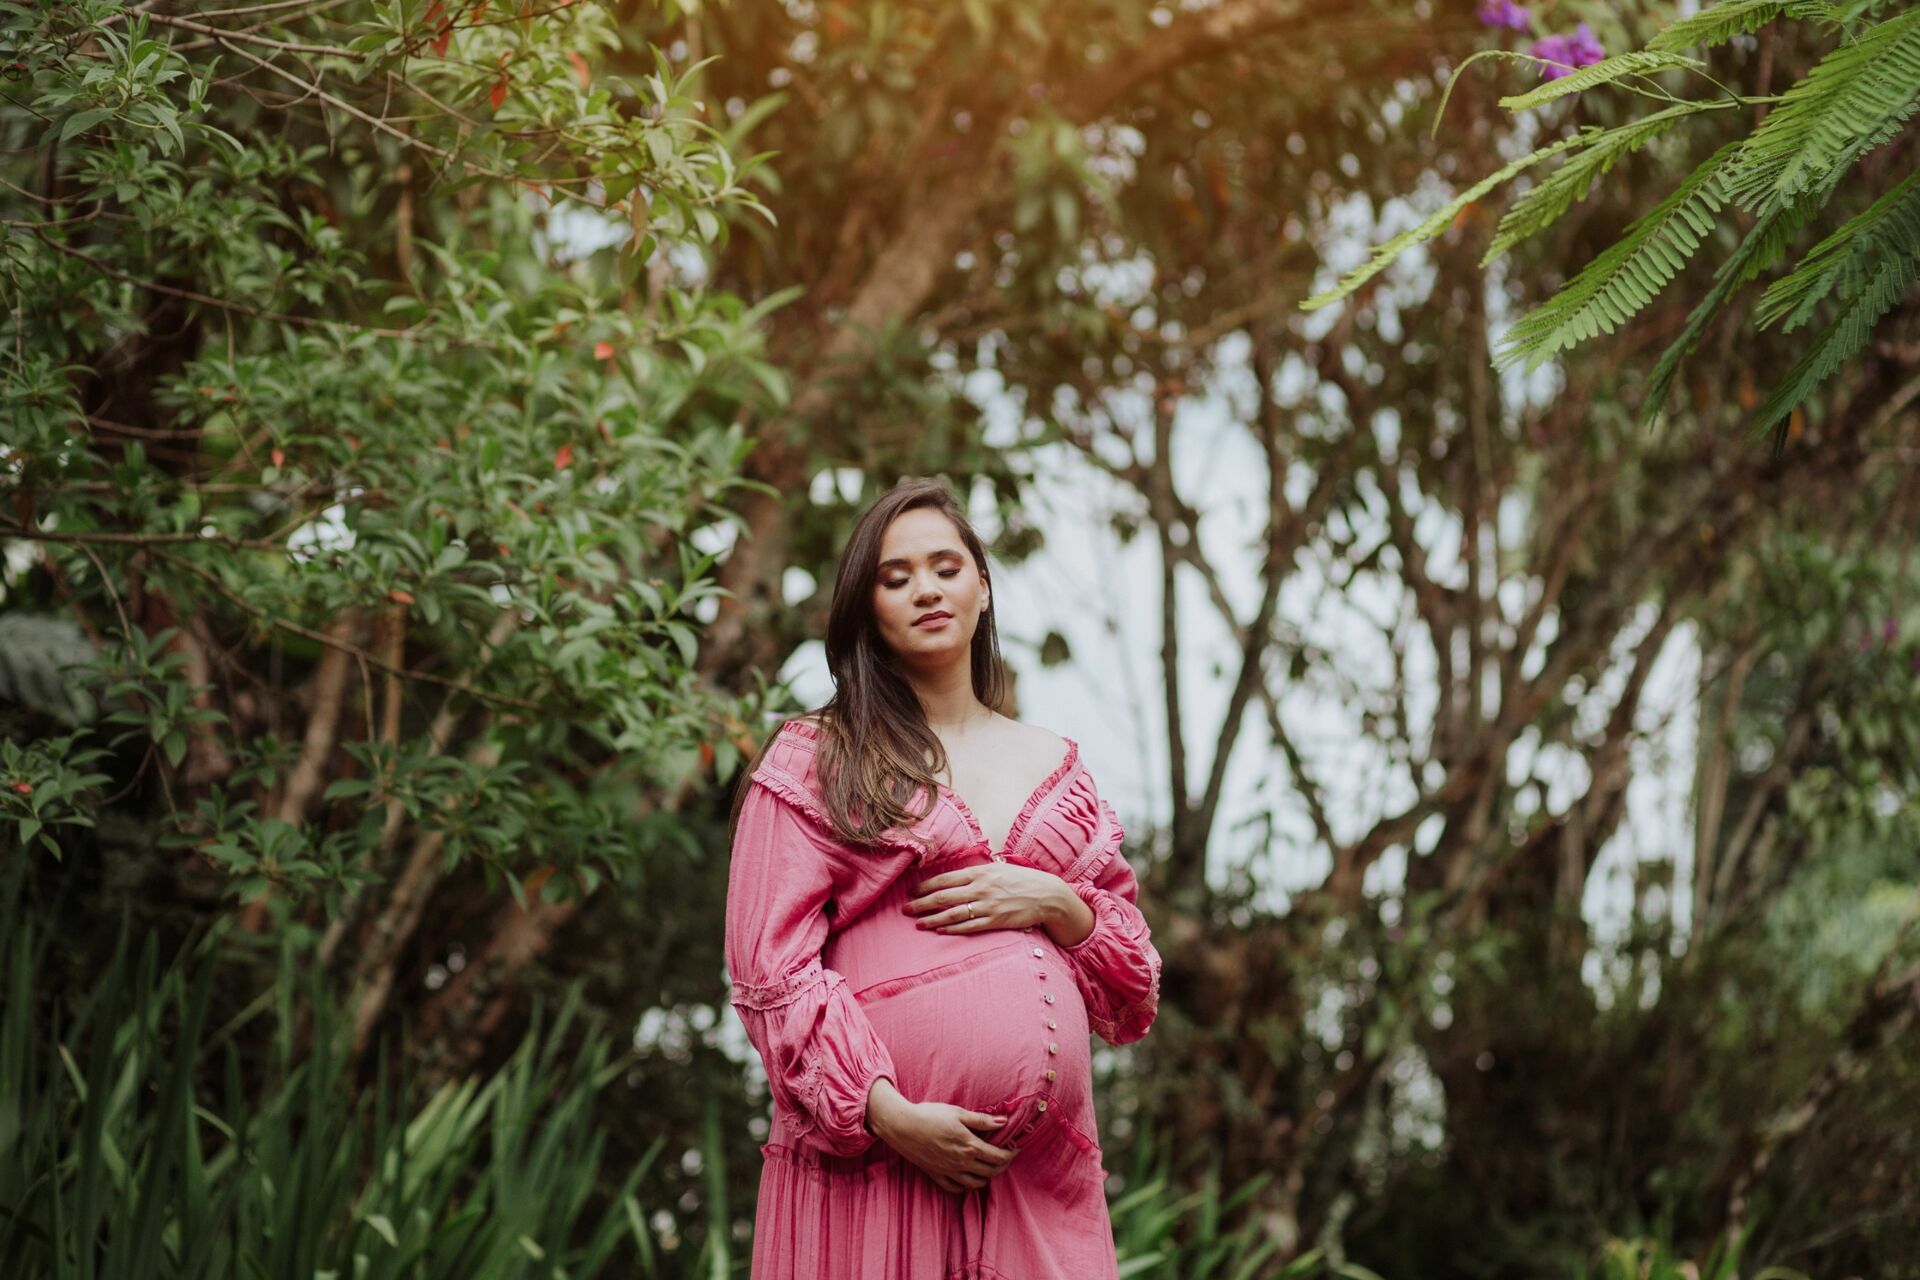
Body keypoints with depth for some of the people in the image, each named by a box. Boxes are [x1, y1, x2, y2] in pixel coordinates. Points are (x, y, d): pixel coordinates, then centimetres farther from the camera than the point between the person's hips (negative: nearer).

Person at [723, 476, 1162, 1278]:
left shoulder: (1055, 766, 17)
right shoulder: (812, 762, 5)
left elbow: (1133, 985, 16)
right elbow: (771, 970, -5)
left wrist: (1053, 903, -4)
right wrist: (887, 1113, -15)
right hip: (871, 1152, -3)